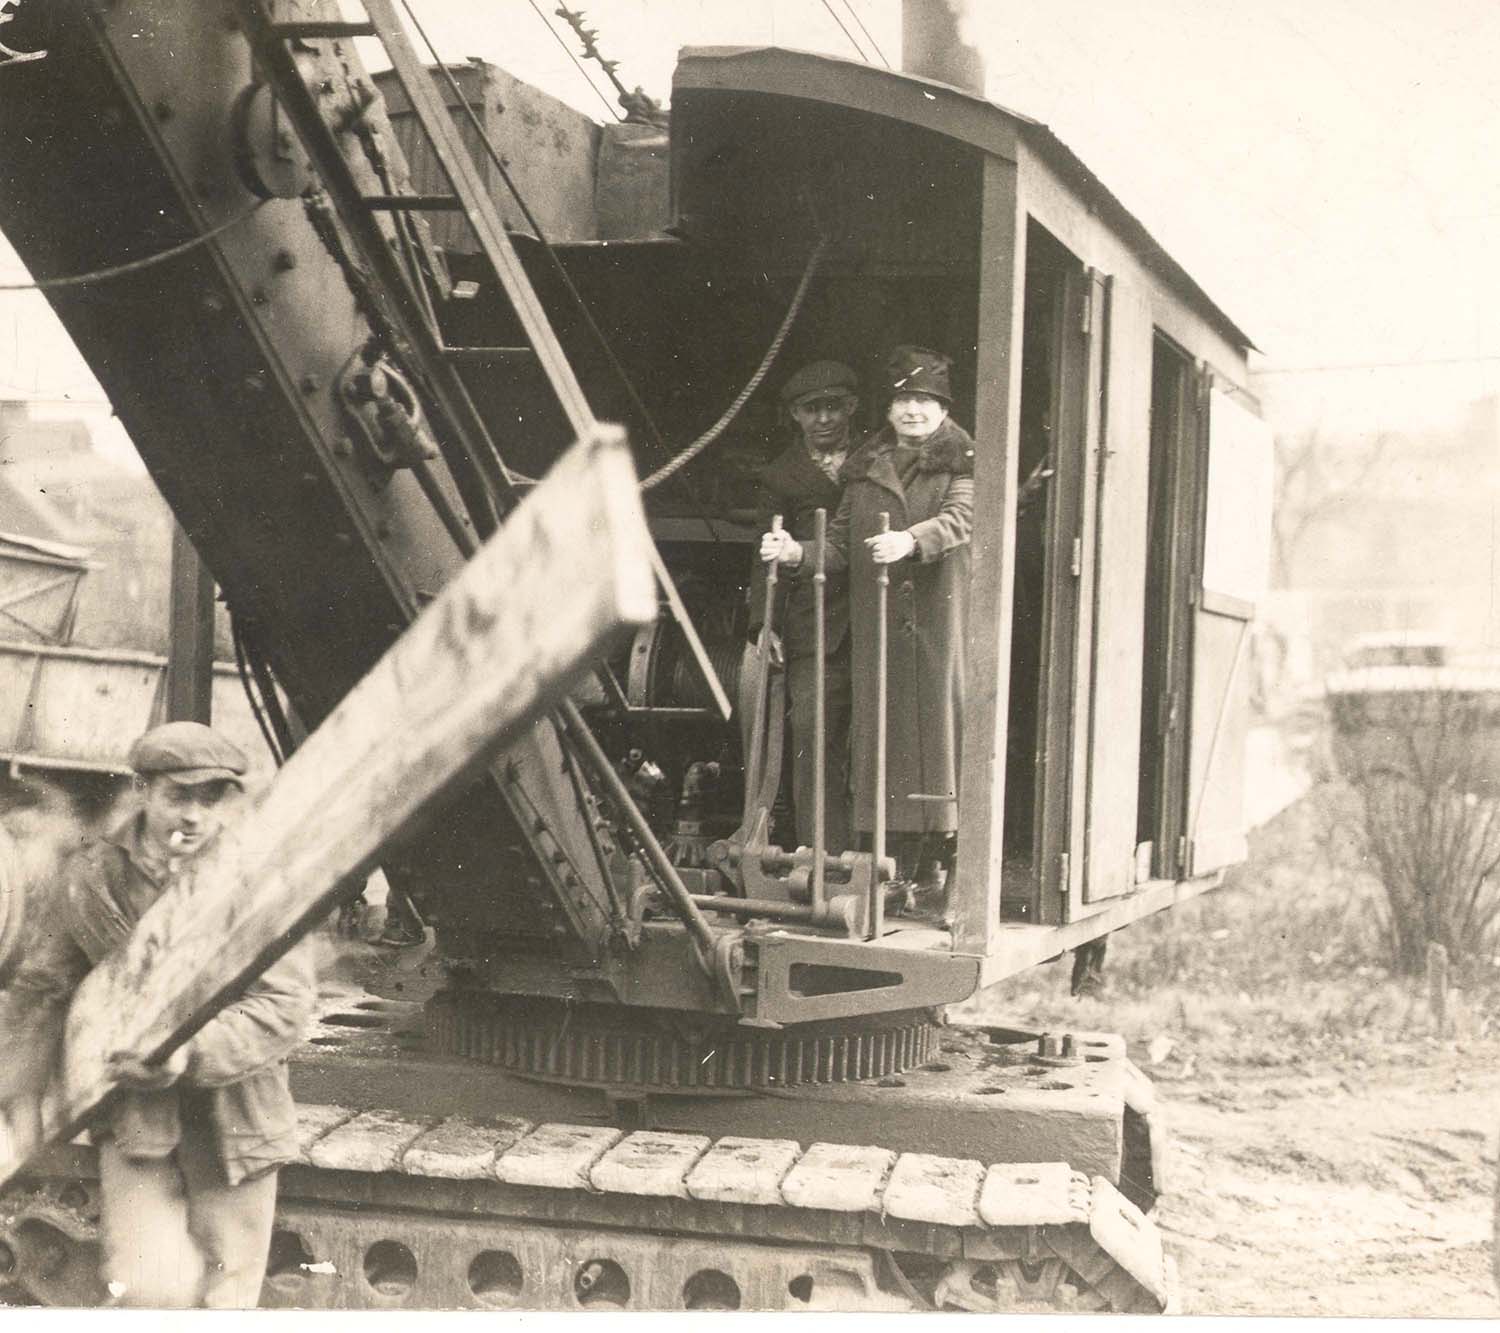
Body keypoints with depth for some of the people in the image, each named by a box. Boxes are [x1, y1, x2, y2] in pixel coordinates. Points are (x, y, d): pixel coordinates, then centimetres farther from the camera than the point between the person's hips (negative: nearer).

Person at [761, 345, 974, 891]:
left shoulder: (963, 461, 4)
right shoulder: (866, 467, 16)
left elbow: (962, 518, -15)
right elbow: (840, 539, 15)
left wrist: (911, 540, -33)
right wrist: (796, 553, -4)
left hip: (941, 621, -3)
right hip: (878, 622, 4)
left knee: (940, 717, -7)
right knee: (884, 725, 0)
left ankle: (940, 855, -3)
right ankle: (900, 859, 5)